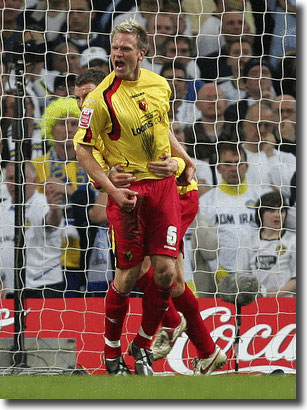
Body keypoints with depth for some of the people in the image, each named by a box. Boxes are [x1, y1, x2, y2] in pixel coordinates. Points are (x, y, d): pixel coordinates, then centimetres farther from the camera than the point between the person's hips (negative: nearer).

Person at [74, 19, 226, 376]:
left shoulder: (159, 85, 3)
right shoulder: (101, 98, -13)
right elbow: (82, 149, -9)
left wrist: (184, 160, 22)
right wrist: (111, 189, -16)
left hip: (164, 184, 4)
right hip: (127, 189, -4)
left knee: (165, 271, -3)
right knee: (128, 275, -4)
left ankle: (142, 345, 15)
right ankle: (112, 352, 14)